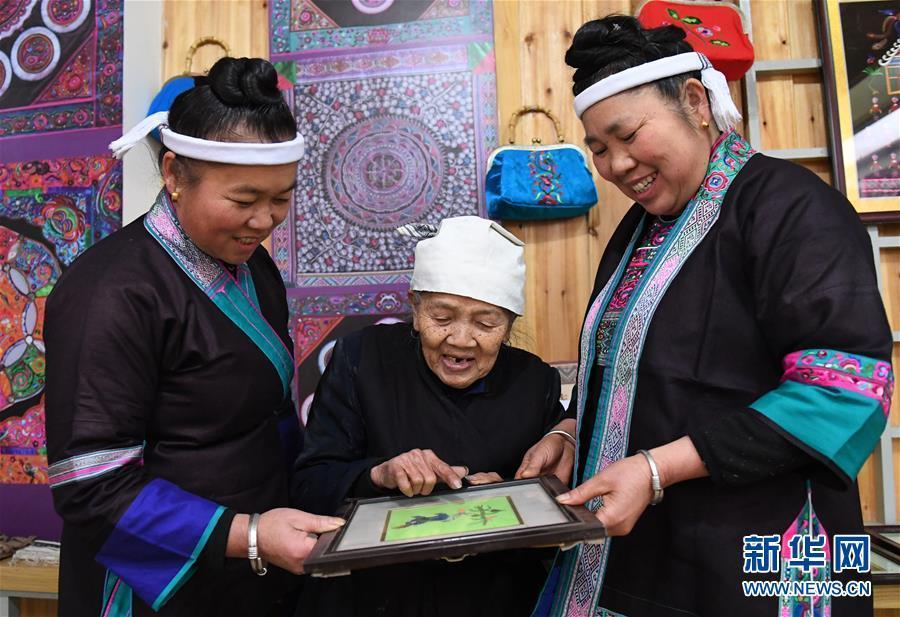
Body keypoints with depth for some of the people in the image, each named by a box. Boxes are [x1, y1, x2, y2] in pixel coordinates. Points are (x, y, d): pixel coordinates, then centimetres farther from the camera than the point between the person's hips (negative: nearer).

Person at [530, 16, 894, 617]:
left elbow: (845, 389, -20)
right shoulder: (639, 228, 10)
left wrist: (656, 470, -24)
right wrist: (572, 434, 0)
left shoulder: (786, 203, -12)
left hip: (748, 567, -7)